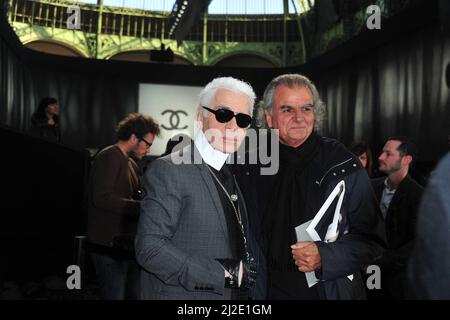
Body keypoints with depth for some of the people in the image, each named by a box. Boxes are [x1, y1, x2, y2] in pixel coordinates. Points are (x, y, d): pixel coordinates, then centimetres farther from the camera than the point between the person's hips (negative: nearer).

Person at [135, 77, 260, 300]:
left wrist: (245, 272, -4)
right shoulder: (168, 170, -15)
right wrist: (224, 273, -23)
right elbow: (149, 247, -23)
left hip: (235, 293, 7)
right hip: (183, 294, -7)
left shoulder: (229, 175, 9)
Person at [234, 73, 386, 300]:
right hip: (268, 290, 2)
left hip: (332, 291, -1)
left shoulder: (343, 164, -8)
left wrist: (324, 257, -21)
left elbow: (371, 239, -6)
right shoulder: (249, 170, -2)